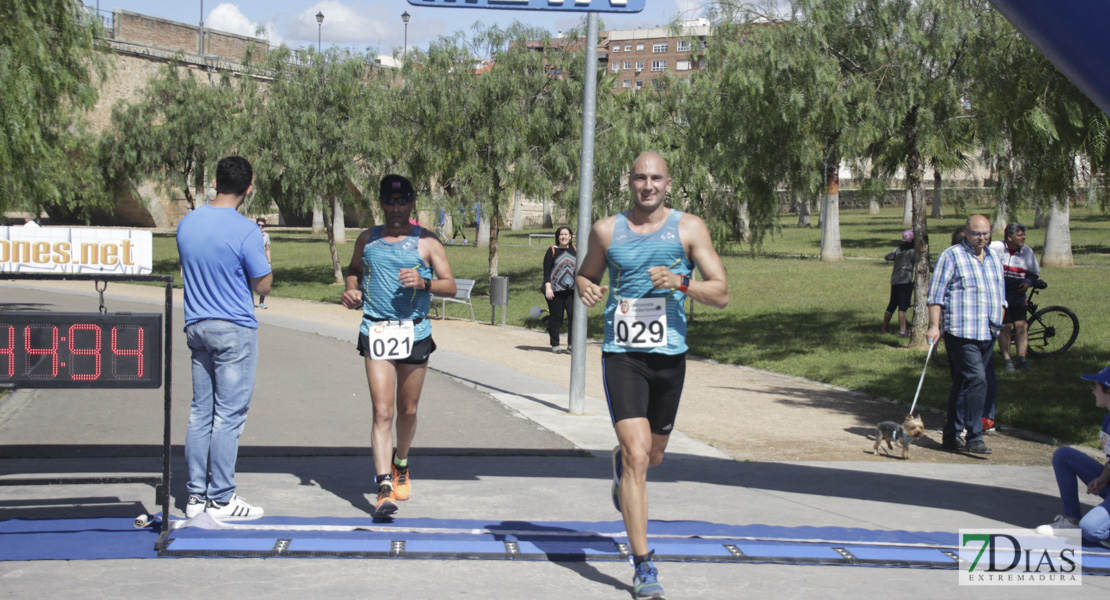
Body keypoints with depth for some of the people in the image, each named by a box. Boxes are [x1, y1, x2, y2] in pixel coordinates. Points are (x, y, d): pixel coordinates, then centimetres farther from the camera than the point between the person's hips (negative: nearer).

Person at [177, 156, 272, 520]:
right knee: (229, 415, -1)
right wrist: (264, 259, 9)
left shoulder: (186, 224, 5)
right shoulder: (245, 231, -15)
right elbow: (263, 286, -8)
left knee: (200, 412, 11)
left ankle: (196, 495, 14)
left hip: (196, 326, 6)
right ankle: (221, 500, 2)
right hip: (234, 330, -6)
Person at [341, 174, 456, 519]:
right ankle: (384, 486, -17)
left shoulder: (426, 242, 3)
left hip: (415, 333, 0)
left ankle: (401, 467, 39)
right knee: (382, 412, -11)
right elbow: (354, 269, 26)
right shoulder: (367, 240, 10)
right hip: (375, 333, 0)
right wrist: (352, 290, 5)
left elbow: (450, 286, 1)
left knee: (407, 411, 13)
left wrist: (423, 283, -18)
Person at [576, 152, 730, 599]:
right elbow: (585, 274, 20)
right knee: (637, 455, -15)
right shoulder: (606, 231, 3)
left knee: (653, 455, 18)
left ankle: (621, 462, 58)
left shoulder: (688, 228, -1)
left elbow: (721, 294, -4)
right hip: (621, 355, -2)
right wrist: (586, 290, -4)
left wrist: (681, 282, -22)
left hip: (669, 356, 2)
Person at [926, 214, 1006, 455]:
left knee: (963, 385, 10)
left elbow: (999, 296, 26)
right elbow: (936, 293, -5)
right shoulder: (951, 257, -2)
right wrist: (934, 325, -13)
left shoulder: (993, 260, 19)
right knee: (976, 380, -16)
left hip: (987, 335, 7)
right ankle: (974, 436, -13)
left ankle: (951, 437, 15)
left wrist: (1000, 324, 15)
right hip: (962, 333, -7)